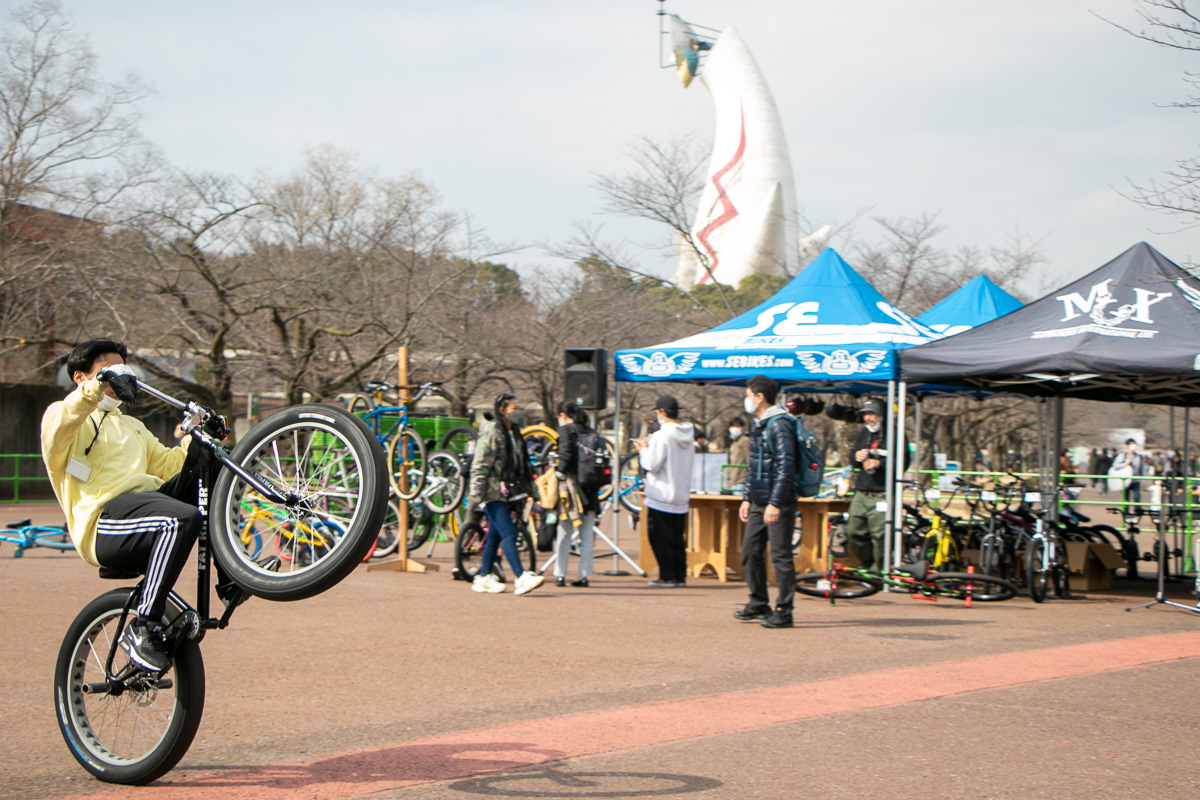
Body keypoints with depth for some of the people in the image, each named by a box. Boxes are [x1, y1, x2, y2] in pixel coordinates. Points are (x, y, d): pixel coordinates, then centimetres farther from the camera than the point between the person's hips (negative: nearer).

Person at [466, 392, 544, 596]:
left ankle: (483, 578, 17)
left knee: (494, 536, 11)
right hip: (492, 492, -9)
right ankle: (522, 578, -21)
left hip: (505, 492, 9)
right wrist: (475, 495, -19)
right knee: (509, 534, -15)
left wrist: (529, 490, 25)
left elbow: (521, 464, 25)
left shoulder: (513, 432, 16)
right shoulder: (491, 432, -11)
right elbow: (479, 465, -15)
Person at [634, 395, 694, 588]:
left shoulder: (661, 436, -17)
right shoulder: (688, 436, 8)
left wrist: (643, 450, 2)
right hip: (681, 496, 7)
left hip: (661, 496, -7)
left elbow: (652, 465, -18)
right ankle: (680, 576, 14)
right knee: (677, 538, 13)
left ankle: (667, 577, -1)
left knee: (660, 538, 0)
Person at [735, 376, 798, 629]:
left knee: (780, 556, -6)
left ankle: (784, 611, -2)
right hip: (759, 503, 10)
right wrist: (747, 498, 20)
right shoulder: (759, 425, 17)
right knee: (750, 552, 11)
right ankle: (759, 605, 21)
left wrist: (775, 503, -23)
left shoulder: (780, 425, -13)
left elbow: (786, 466, -19)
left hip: (779, 504, -10)